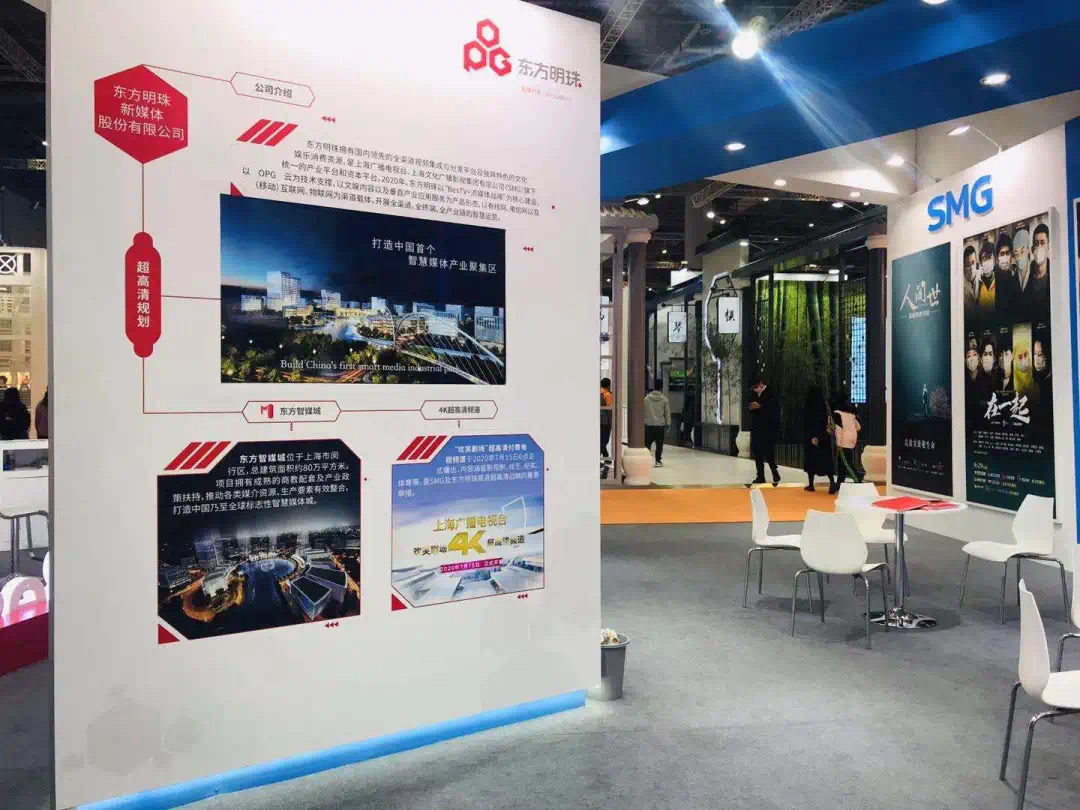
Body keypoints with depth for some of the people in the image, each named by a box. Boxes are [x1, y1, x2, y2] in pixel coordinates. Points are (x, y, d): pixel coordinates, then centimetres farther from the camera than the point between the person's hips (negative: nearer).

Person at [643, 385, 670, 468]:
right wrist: (668, 423, 11)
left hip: (648, 425, 1)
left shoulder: (646, 398, -1)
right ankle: (658, 461, 8)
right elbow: (667, 412, 2)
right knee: (659, 444, 6)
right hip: (660, 425, -1)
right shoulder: (664, 399, -2)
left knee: (647, 443, 6)